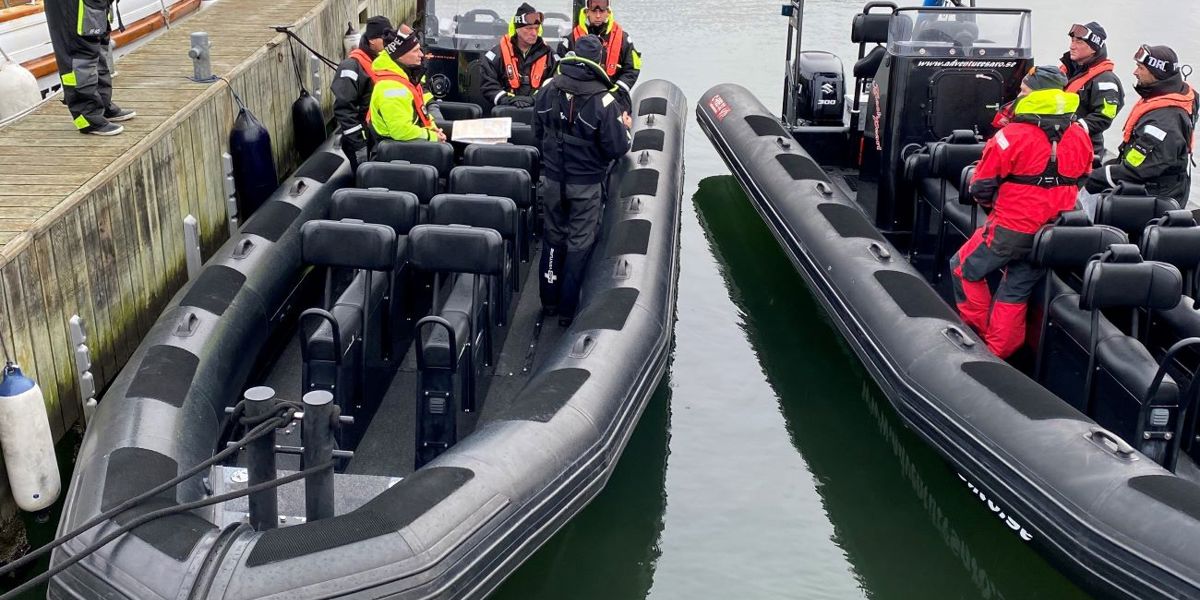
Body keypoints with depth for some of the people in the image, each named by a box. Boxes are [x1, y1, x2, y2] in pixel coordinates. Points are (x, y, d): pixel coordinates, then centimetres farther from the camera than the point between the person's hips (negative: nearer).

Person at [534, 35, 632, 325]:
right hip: (586, 186, -4)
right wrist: (625, 129, 5)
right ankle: (567, 309, 15)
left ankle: (549, 301, 29)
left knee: (553, 238, 19)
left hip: (553, 179, 4)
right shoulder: (604, 102, -21)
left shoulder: (547, 91, -6)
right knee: (579, 244, 8)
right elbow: (617, 149, -16)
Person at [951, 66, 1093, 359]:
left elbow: (982, 186, -10)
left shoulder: (1011, 136, -19)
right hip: (1055, 236, 6)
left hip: (1010, 229, -6)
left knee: (964, 269, 17)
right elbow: (1080, 181, 15)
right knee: (1015, 294, 16)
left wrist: (989, 201, 12)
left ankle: (978, 330, 23)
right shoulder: (1081, 138, 0)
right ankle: (997, 352, 22)